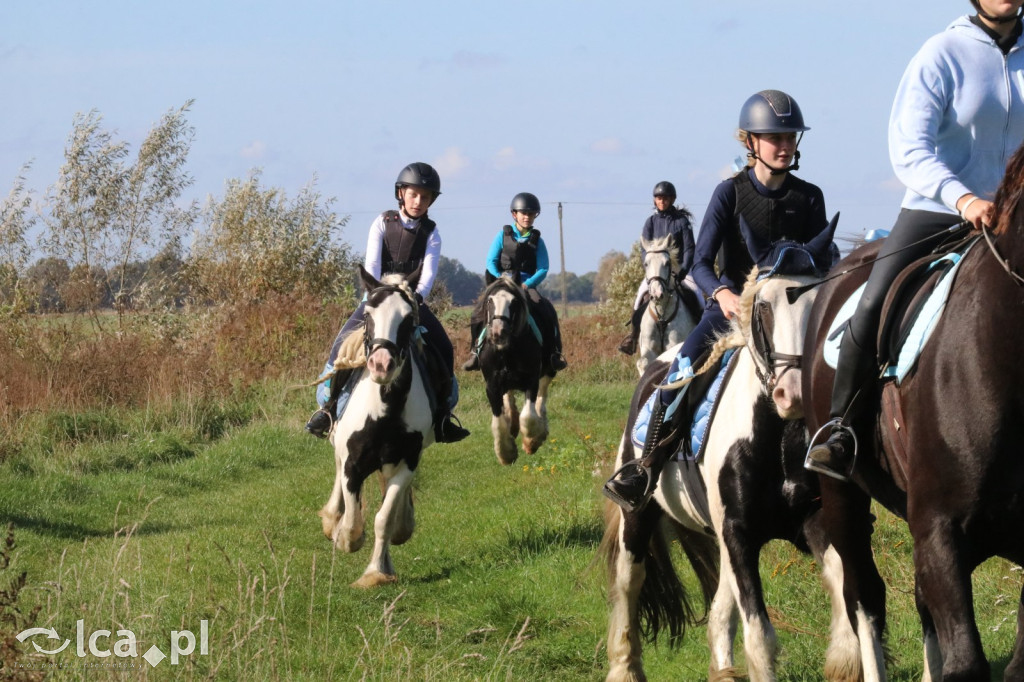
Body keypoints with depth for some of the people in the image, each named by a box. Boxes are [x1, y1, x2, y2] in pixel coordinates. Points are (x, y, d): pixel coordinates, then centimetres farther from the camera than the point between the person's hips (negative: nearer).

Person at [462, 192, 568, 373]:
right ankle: (475, 351, -13)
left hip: (527, 285, 0)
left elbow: (543, 269, -1)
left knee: (546, 310, -26)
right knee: (481, 309, -24)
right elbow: (491, 261, 1)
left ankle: (553, 353, -17)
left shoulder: (536, 240, 5)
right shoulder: (504, 235, 4)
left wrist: (527, 284, -15)